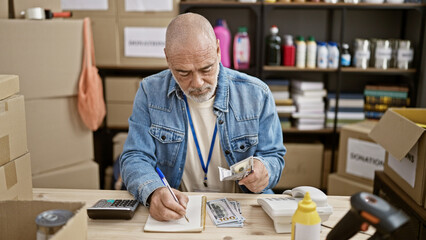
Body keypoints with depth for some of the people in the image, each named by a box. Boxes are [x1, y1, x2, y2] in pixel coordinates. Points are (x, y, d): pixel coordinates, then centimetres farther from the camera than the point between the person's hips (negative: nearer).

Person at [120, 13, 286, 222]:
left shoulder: (256, 94, -4)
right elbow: (135, 158, -5)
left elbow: (273, 157, 4)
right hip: (172, 212, -1)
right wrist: (153, 192, -27)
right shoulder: (150, 92, -3)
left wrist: (263, 170, -21)